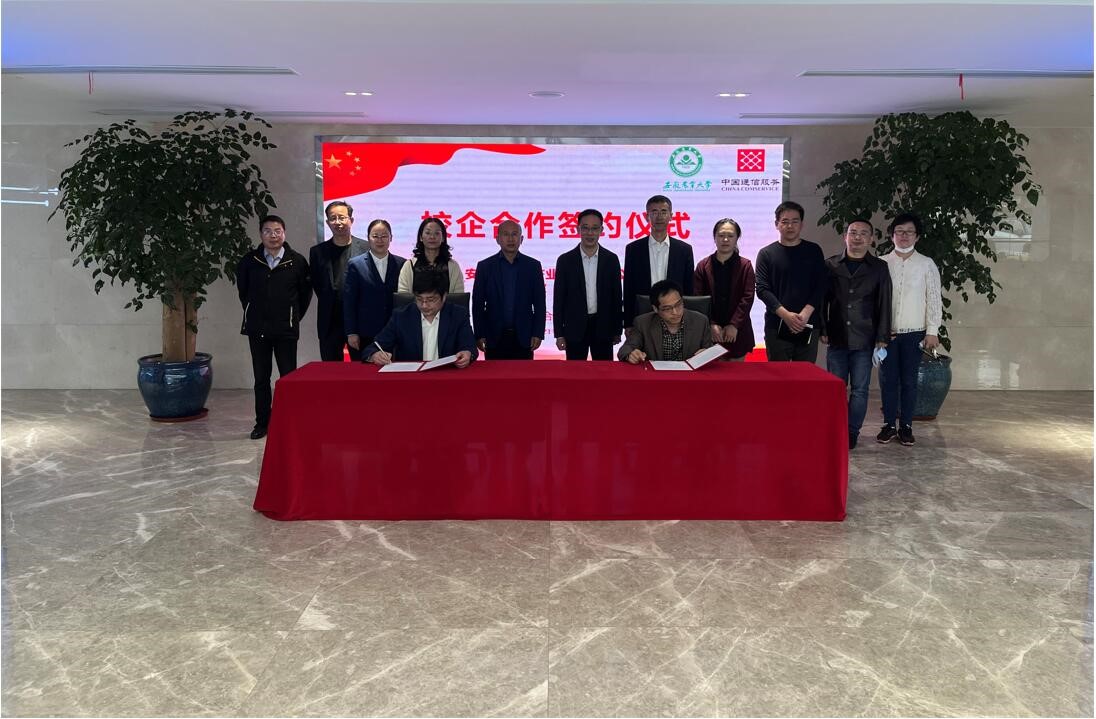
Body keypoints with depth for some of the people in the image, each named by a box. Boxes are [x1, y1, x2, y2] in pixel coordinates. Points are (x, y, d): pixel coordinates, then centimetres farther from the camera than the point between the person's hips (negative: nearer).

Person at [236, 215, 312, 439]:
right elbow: (243, 290, 16)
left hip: (286, 329, -2)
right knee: (261, 378, 8)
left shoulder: (297, 261, -5)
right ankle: (262, 423, 17)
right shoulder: (248, 261, 0)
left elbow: (305, 292, 7)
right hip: (257, 329, 2)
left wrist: (294, 317, 8)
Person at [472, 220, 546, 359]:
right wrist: (479, 335, -3)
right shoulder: (485, 266, 4)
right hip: (494, 338, 0)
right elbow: (478, 304, 3)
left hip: (523, 338, 0)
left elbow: (539, 303, 4)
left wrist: (538, 333, -3)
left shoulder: (533, 265, 5)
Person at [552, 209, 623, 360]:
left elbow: (616, 296, 7)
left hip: (603, 327, 1)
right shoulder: (565, 260, -1)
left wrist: (617, 330, 6)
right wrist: (559, 334, -3)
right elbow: (559, 299, 0)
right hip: (575, 328, -1)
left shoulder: (611, 259, 3)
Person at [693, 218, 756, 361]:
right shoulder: (703, 266, 4)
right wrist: (711, 325, -11)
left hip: (737, 332, 0)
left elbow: (748, 297, -5)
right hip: (710, 332, 0)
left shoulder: (745, 265, 2)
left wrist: (734, 325, -13)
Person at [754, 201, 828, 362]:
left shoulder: (814, 251, 10)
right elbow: (762, 289, -2)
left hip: (808, 326, 1)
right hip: (777, 327, -1)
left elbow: (821, 287, 4)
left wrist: (805, 314, -12)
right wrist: (786, 315, -14)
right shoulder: (766, 254, 6)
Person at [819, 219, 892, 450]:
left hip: (865, 341, -1)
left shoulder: (879, 268, 5)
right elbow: (822, 300, 8)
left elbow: (884, 305, 3)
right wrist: (822, 330, 1)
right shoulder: (830, 265, 7)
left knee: (860, 389, 2)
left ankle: (852, 433, 12)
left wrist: (882, 338, -2)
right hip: (836, 338, 1)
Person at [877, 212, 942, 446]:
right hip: (886, 332, 1)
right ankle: (889, 424, 13)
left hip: (914, 333, 0)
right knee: (888, 380, 3)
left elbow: (934, 300, 2)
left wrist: (932, 331, -4)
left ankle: (906, 426, 13)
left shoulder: (927, 265, 3)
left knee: (909, 381, 3)